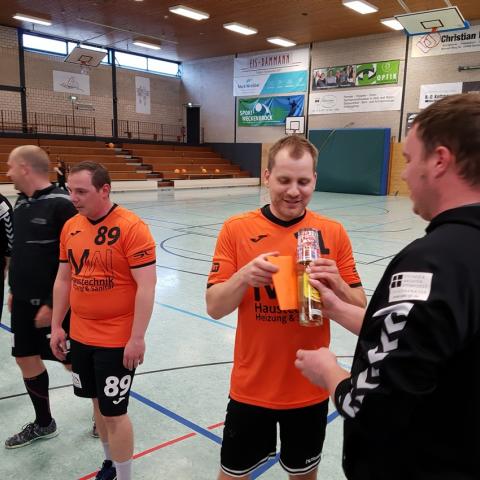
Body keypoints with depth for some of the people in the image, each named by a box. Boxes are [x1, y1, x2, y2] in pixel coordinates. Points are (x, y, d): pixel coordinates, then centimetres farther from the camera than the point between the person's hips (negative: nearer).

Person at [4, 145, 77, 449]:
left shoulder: (61, 204, -20)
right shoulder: (22, 203, 7)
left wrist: (52, 304, -19)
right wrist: (15, 291, 18)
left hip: (53, 303, -8)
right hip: (24, 300, 8)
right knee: (26, 358, 15)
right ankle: (44, 424, 34)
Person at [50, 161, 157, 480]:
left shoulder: (131, 227, -17)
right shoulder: (70, 227, 4)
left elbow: (146, 287, -18)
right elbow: (63, 280, 13)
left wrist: (137, 338, -18)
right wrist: (57, 326, 12)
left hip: (117, 339, -6)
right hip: (81, 336, 7)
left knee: (114, 412, 3)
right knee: (99, 402, 20)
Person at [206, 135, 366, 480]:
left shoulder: (333, 233, -6)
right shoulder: (236, 229, -9)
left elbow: (361, 311, -2)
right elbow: (215, 308, -9)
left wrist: (337, 284, -23)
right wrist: (244, 277, -28)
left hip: (310, 389, 1)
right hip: (251, 387, -1)